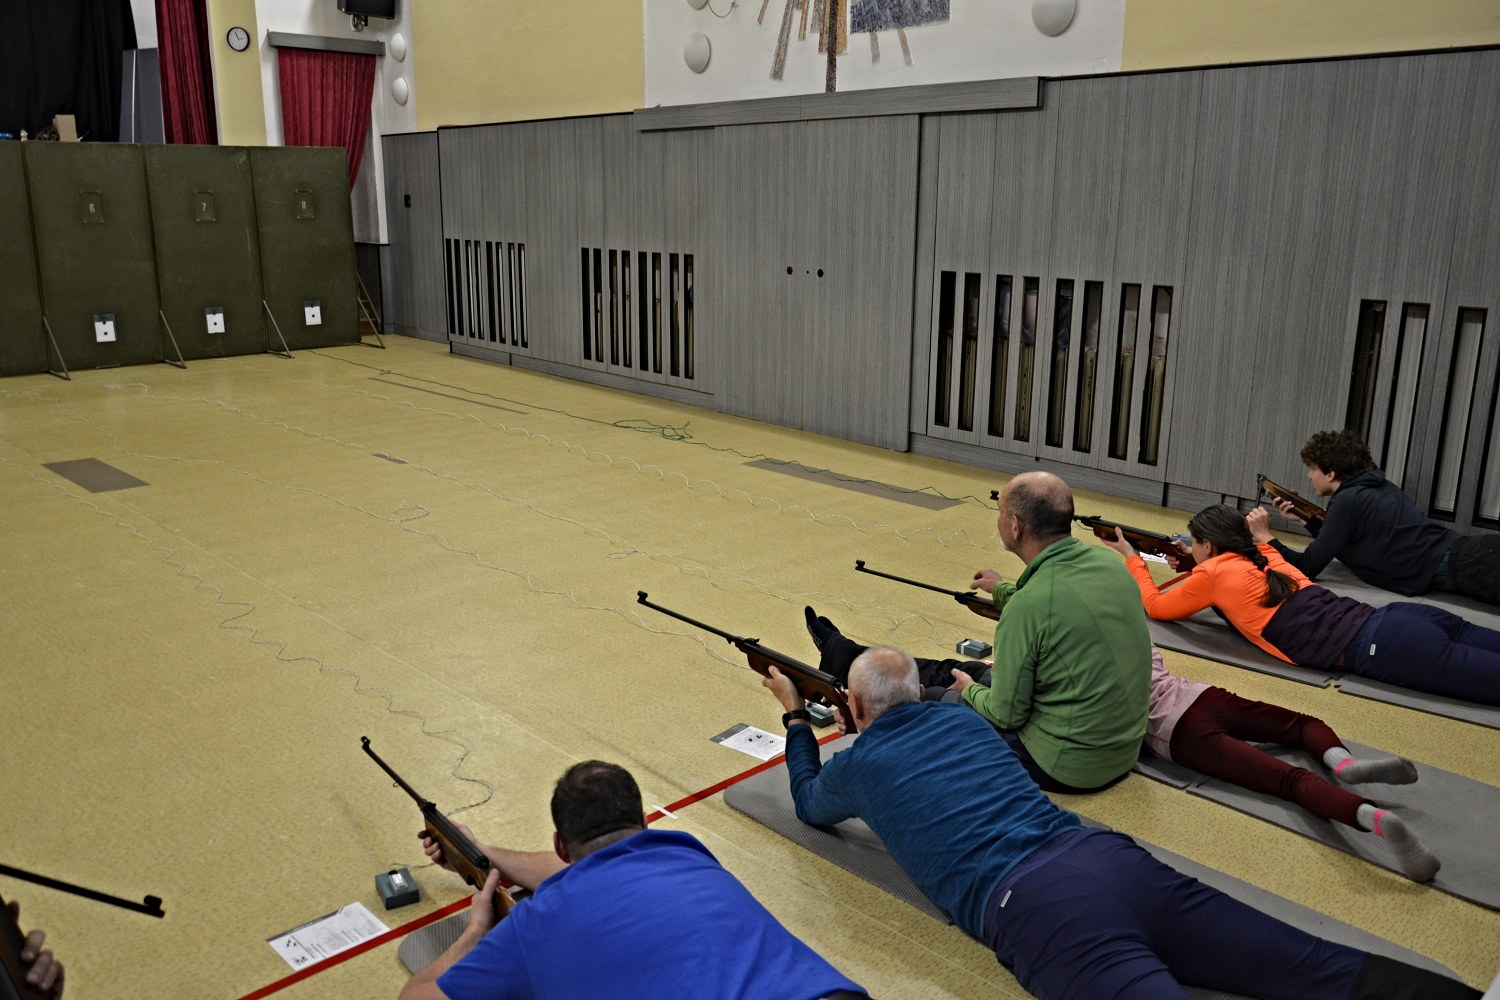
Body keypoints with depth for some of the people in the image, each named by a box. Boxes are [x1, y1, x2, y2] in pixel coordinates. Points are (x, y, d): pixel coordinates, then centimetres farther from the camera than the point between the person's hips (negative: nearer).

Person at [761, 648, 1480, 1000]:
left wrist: (795, 717, 47)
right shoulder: (962, 716, 27)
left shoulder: (861, 762, 14)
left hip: (1033, 906, -6)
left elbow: (810, 805, 37)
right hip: (1108, 855, 7)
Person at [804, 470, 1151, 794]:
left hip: (1066, 767, -7)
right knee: (967, 670, 23)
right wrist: (1004, 591, 31)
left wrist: (970, 691, 2)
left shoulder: (1029, 604, -28)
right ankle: (842, 655, 43)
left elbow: (1005, 715, -20)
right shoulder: (1109, 565, -4)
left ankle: (841, 657, 41)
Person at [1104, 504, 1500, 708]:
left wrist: (1131, 558, 30)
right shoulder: (1261, 559, 26)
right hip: (1386, 619, 8)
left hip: (1371, 649, -8)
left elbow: (1155, 606, 18)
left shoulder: (1213, 573, 4)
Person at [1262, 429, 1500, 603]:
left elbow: (1307, 567, -4)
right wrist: (1306, 519, 27)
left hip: (1455, 566, -9)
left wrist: (1266, 538, 8)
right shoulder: (1376, 487, 23)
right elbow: (1337, 544, 34)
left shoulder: (1347, 501, -5)